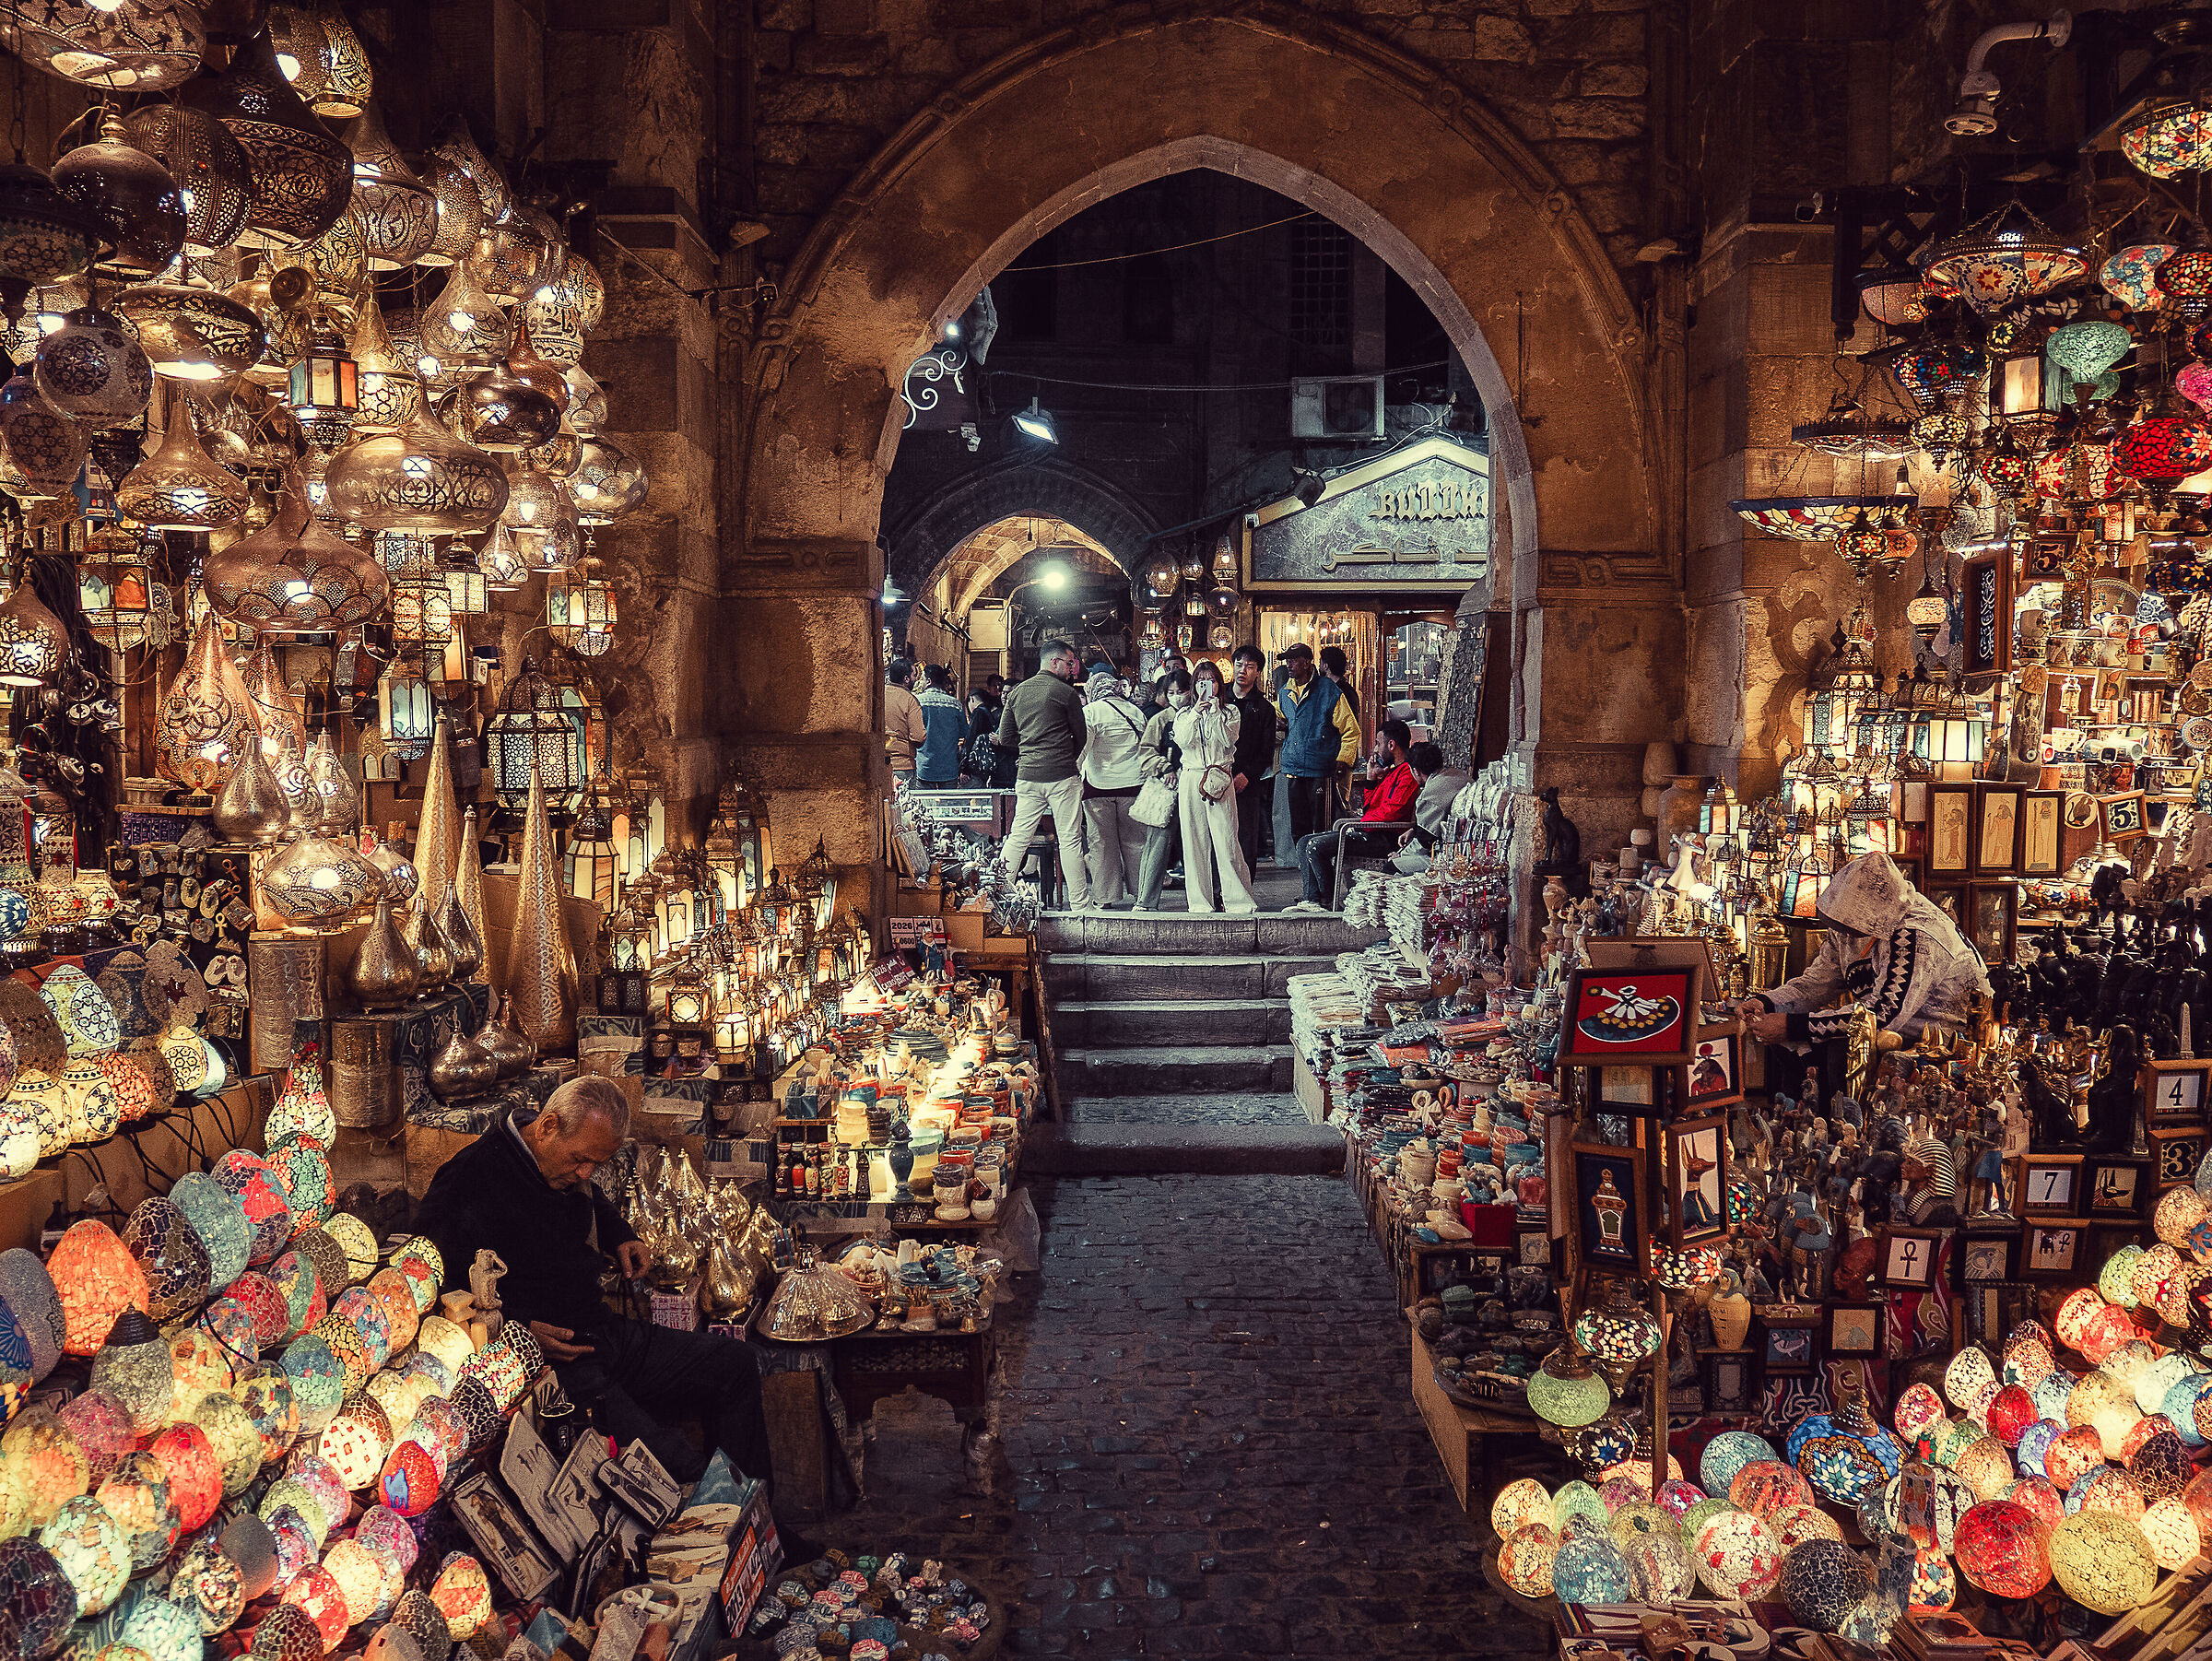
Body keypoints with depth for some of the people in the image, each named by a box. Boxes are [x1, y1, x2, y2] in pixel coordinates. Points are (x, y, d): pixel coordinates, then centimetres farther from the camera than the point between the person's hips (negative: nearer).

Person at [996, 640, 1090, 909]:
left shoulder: (1016, 693, 10)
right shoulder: (1066, 693, -5)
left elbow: (1005, 738, 12)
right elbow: (1082, 736, 3)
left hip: (1027, 776, 5)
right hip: (1062, 776, -5)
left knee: (1018, 838, 10)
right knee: (1070, 841, 0)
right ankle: (1080, 905, 4)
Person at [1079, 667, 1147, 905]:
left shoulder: (1090, 711, -3)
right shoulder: (1135, 711, 10)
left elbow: (1082, 746, -11)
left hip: (1099, 785, -3)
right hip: (1133, 783, 3)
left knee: (1102, 841, 4)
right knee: (1135, 840, 10)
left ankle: (1105, 896, 6)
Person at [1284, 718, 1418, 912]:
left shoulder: (1408, 772, -12)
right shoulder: (1392, 770, 22)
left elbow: (1391, 812, -21)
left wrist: (1361, 824, -12)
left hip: (1385, 838, -11)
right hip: (1370, 831, 11)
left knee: (1316, 846, -20)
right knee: (1305, 843, 5)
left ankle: (1328, 900, -8)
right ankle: (1312, 900, -7)